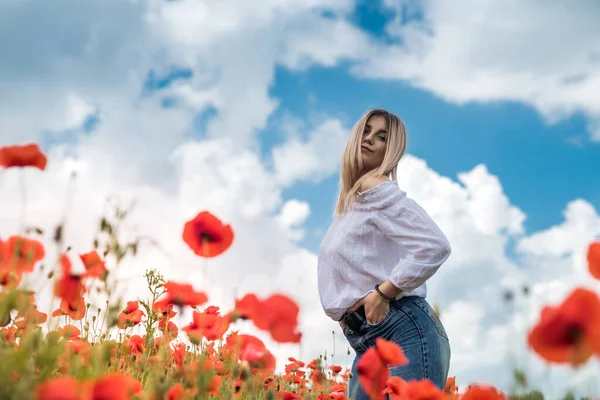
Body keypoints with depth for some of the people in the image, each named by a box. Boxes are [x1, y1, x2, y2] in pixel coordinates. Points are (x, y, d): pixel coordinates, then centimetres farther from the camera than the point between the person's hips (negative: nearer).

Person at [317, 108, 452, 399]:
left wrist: (383, 293, -15)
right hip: (368, 344, 9)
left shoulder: (376, 188, -8)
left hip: (405, 334, -9)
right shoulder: (349, 203, 19)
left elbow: (436, 246, -18)